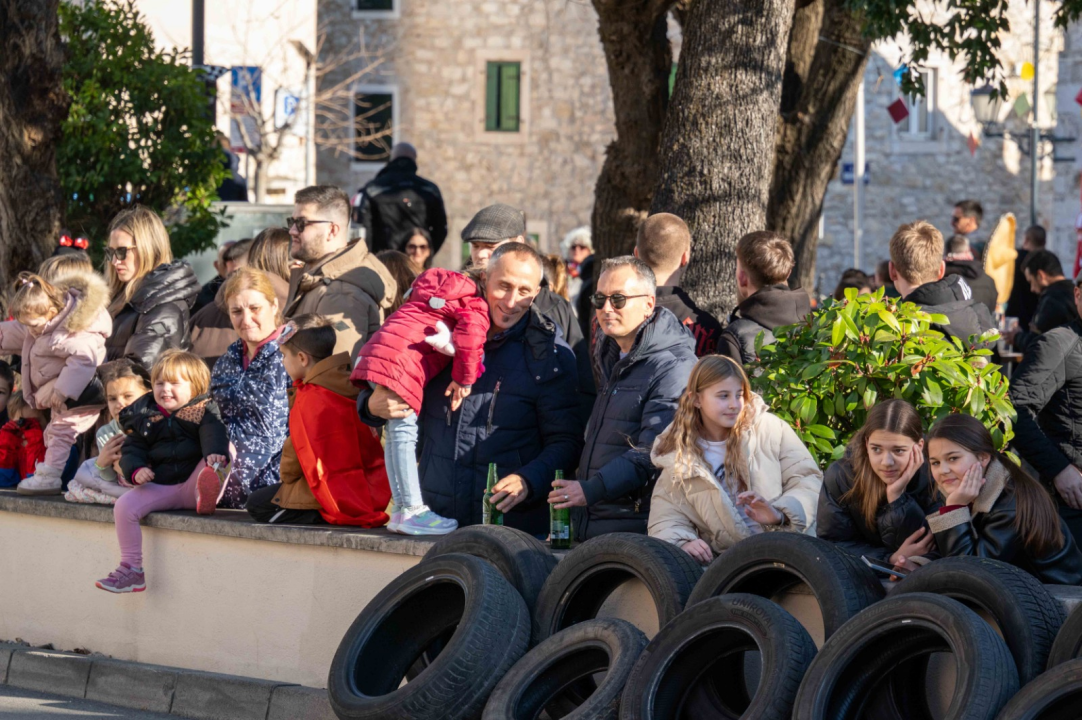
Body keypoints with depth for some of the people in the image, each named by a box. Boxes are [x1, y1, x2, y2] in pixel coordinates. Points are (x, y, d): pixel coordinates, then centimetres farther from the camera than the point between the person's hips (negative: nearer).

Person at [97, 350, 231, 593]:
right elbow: (132, 449, 8)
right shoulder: (144, 416, 13)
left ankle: (205, 494, -56)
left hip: (192, 483, -3)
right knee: (123, 506, -21)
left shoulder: (203, 411, 4)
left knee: (221, 453, -26)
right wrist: (136, 471, -16)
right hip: (159, 487, 3)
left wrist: (216, 454, -39)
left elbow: (214, 435, -15)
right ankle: (130, 569, -16)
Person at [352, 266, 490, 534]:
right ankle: (412, 510, -14)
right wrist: (464, 379, -6)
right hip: (399, 358, -9)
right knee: (404, 430, -11)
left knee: (397, 433, 12)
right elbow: (471, 329, -16)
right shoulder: (476, 303, 0)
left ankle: (400, 510, 15)